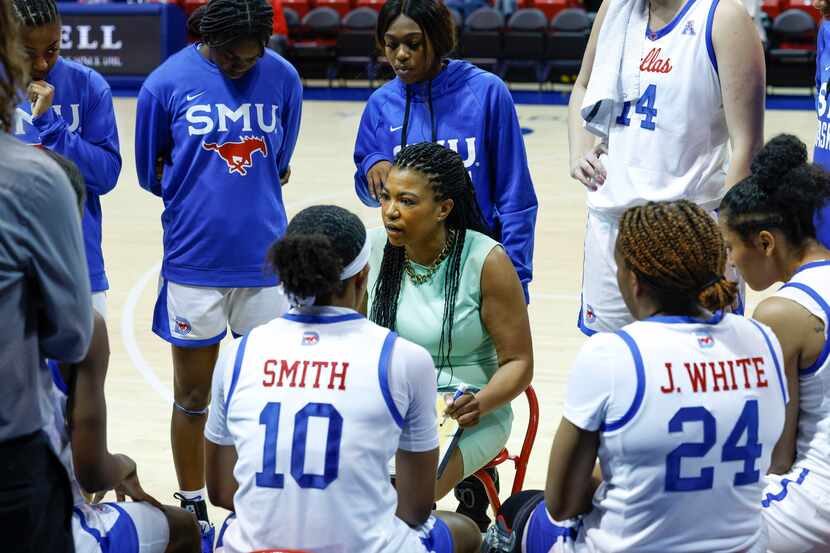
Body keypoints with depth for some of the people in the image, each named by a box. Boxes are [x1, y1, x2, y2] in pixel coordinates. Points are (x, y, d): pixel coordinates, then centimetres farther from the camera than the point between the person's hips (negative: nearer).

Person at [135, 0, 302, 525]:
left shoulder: (282, 78, -2)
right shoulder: (168, 83, -7)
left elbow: (277, 168, 9)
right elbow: (153, 174, 2)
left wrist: (228, 184, 0)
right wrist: (206, 191, -4)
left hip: (265, 260, 1)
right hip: (195, 261, -1)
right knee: (193, 394, 11)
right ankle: (193, 505, 28)